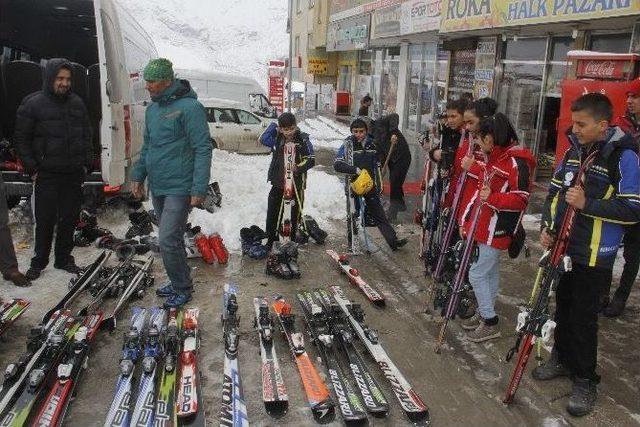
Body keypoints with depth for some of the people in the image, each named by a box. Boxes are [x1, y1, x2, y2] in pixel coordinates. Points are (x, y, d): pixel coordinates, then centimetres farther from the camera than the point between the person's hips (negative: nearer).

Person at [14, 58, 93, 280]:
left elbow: (86, 135, 15)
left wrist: (87, 164, 8)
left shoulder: (77, 103, 10)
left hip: (74, 173, 4)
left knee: (70, 219, 9)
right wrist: (32, 168, -7)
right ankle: (39, 261, 18)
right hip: (47, 175, -4)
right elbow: (21, 139, -1)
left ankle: (63, 258, 24)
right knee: (45, 220, 2)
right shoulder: (33, 104, -3)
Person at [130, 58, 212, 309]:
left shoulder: (189, 107, -14)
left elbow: (203, 149, -17)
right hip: (157, 188, 8)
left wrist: (199, 189, -21)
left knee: (168, 241, -10)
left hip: (179, 189, -8)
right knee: (172, 238, 16)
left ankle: (182, 288, 7)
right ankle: (179, 282, 30)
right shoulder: (152, 109, 12)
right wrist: (138, 175, 16)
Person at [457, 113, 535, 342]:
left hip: (496, 229, -9)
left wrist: (493, 198, -33)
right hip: (483, 225, 9)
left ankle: (490, 323, 9)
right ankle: (484, 313, 30)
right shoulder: (493, 158, 12)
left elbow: (521, 199, -19)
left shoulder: (516, 161, -17)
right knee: (490, 271, 18)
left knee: (477, 274, -4)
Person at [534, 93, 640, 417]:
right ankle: (562, 359, 37)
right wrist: (547, 225, 6)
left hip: (594, 256, -6)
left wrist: (588, 204, -25)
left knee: (584, 318, 2)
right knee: (563, 307, 18)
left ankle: (585, 381, 18)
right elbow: (555, 190, 15)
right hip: (562, 247, 6)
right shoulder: (574, 150, 6)